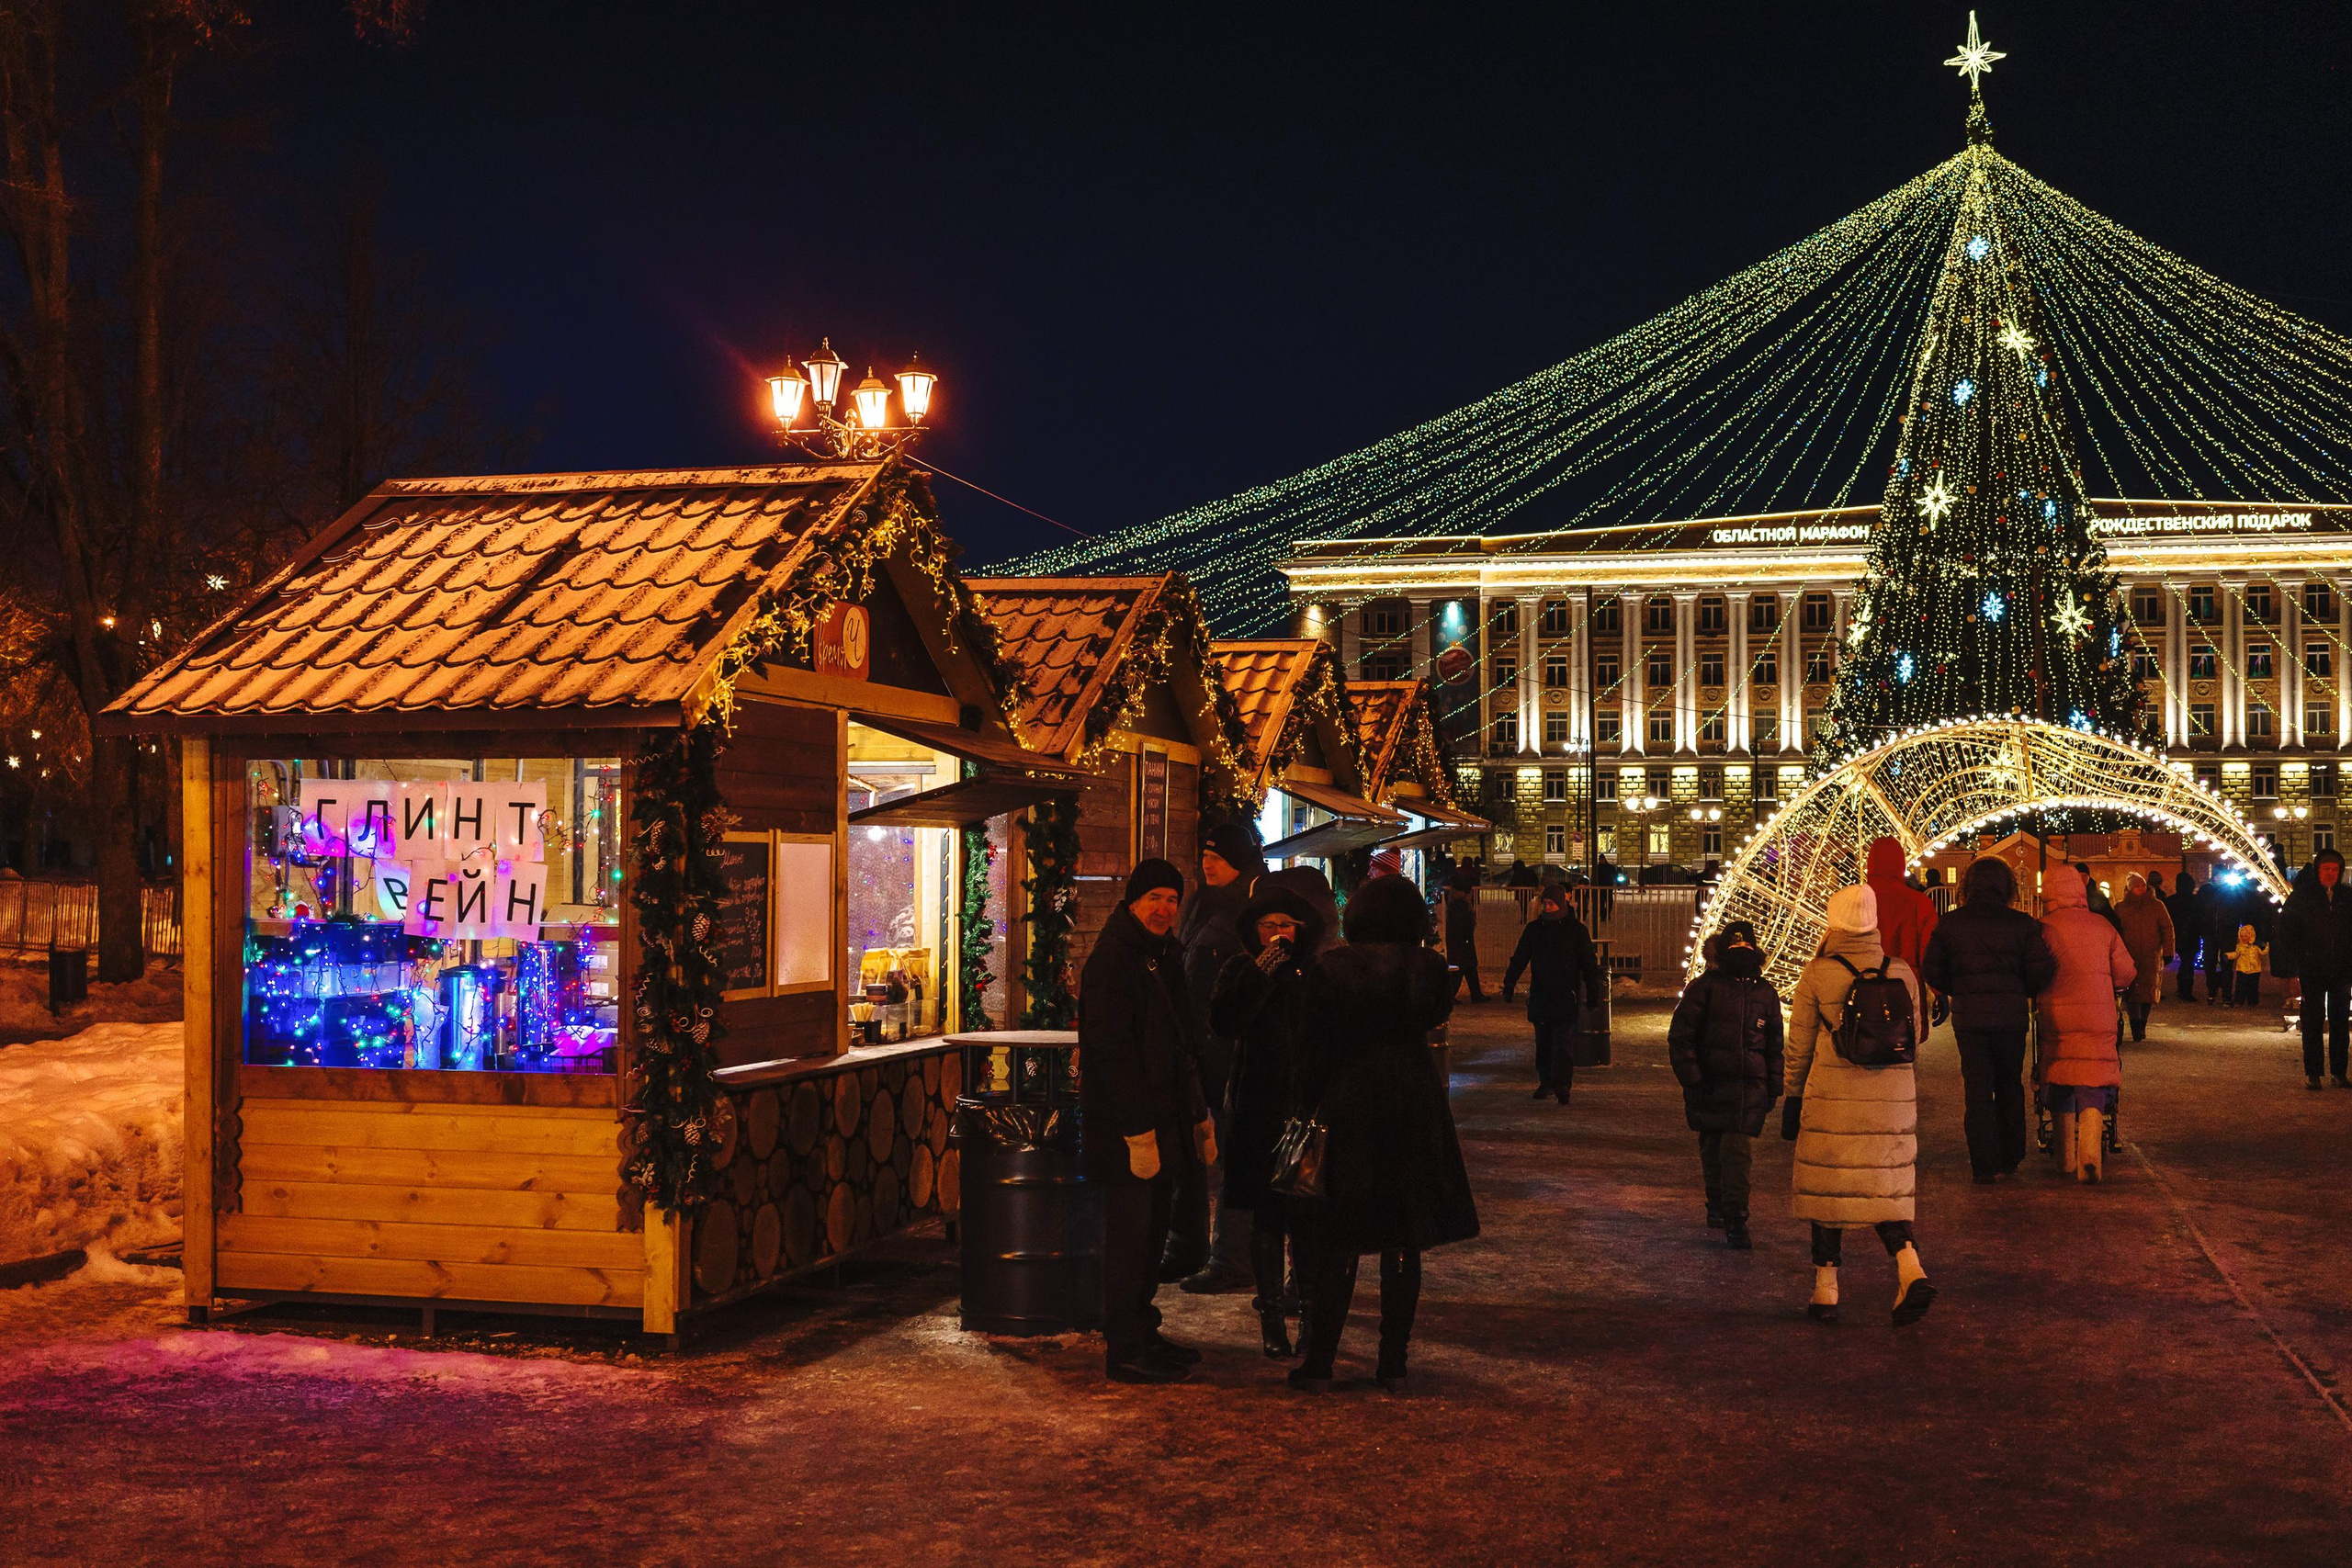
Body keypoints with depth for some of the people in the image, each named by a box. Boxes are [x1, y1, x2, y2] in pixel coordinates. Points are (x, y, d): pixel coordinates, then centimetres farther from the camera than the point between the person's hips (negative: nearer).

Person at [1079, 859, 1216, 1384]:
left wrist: (1198, 1114, 17)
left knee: (1153, 1229, 13)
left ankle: (1142, 1334, 23)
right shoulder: (1113, 958, -13)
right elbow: (1111, 1048, -19)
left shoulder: (1164, 956, 16)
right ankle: (1124, 1351, 1)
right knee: (1129, 1233, -5)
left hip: (1163, 1120, 9)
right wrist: (1138, 1129, -22)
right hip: (1126, 1127, -9)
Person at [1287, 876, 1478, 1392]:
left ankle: (1319, 1363, 6)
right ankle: (1394, 1365, 11)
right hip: (1415, 1112, 1)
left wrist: (1307, 1108, 3)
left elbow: (1314, 1049, -5)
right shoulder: (1427, 967, -6)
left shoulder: (1332, 968, -7)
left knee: (1337, 1243, 6)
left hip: (1348, 1109, -1)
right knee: (1404, 1244, 9)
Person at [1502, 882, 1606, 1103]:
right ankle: (1546, 1082, 17)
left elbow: (1588, 963, 4)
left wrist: (1593, 993, 2)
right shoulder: (1533, 928, 8)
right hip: (1540, 994, 4)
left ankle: (1562, 1085, -15)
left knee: (1563, 1041, -12)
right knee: (1543, 1041, 8)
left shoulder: (1575, 929, 0)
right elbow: (1519, 958, 12)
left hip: (1565, 994, -4)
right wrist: (1509, 983, 4)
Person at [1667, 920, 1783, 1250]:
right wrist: (1691, 1082, -8)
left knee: (1737, 1149, -9)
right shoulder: (1704, 987, -2)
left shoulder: (1765, 992, 10)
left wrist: (1773, 1088, 16)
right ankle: (1717, 1206, 30)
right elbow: (1680, 1037, -2)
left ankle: (1735, 1221, -9)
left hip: (1749, 1086, 1)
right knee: (1711, 1148, 10)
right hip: (1710, 1083, -1)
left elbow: (1774, 1045, 20)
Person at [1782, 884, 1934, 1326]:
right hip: (1893, 1100, 3)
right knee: (1885, 1190, 11)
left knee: (1827, 1188, 8)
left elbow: (1799, 1046, -1)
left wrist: (1793, 1099, 9)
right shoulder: (1902, 972, 3)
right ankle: (1911, 1271, -11)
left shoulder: (1816, 975, -6)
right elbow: (1915, 1034, 12)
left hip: (1832, 1099, -3)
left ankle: (1826, 1291, 10)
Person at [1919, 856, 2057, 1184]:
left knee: (1976, 1090, 5)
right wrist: (2023, 993, 11)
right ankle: (2010, 1158, 25)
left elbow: (1931, 970, -1)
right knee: (2010, 1087, 17)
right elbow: (2042, 970, -9)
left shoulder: (1950, 923, 0)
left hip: (1967, 1017, 0)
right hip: (2011, 1015, 0)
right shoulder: (2022, 924, -4)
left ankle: (1985, 1165, 2)